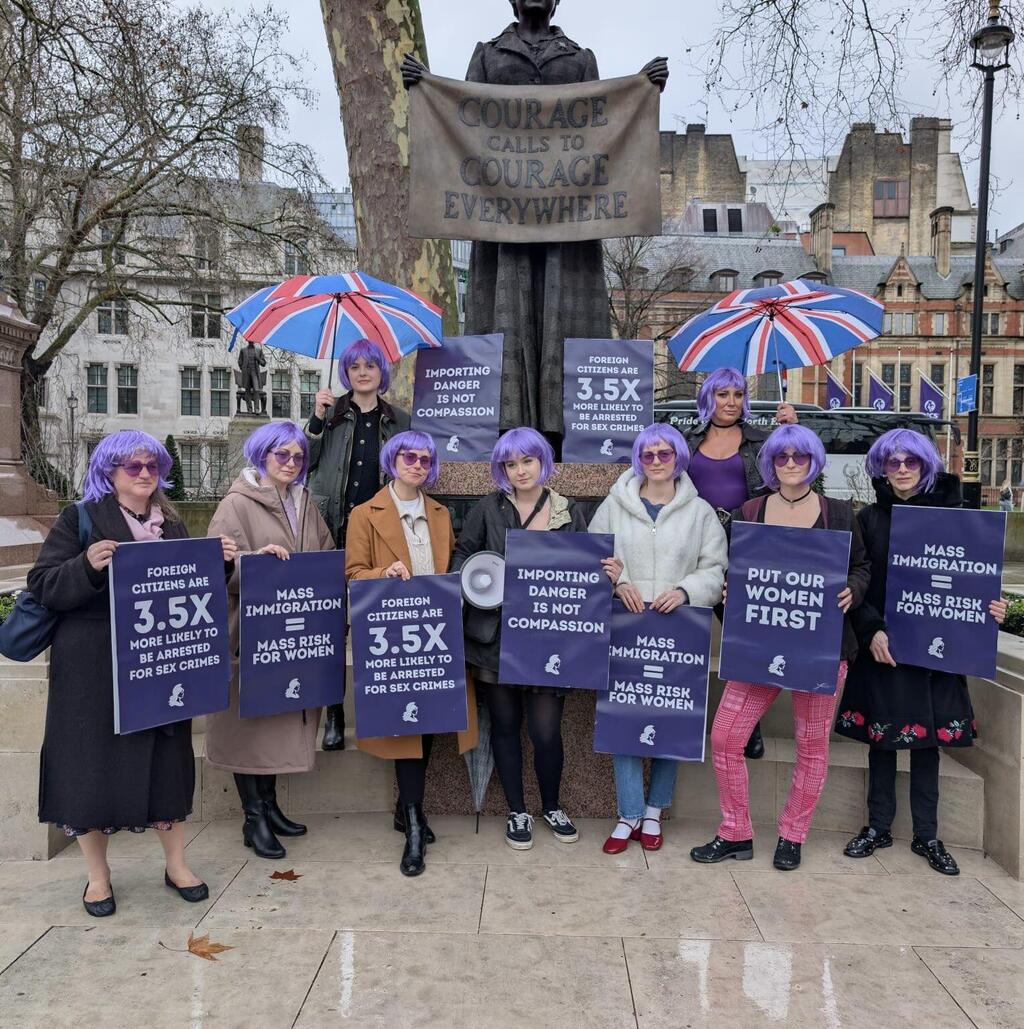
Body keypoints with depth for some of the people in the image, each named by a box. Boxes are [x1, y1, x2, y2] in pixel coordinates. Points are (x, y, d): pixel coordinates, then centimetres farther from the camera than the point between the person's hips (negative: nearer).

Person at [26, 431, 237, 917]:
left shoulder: (172, 524, 10)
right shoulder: (80, 518, -3)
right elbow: (42, 585, -9)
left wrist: (219, 562, -3)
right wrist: (87, 565, -26)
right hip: (94, 667, -3)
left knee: (166, 760, 10)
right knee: (93, 761, 5)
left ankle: (176, 863, 26)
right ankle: (97, 875, 24)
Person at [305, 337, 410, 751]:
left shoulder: (400, 420, 11)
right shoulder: (332, 412, 8)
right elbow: (305, 462, 2)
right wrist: (317, 419, -8)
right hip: (333, 529, -1)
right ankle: (334, 713, 9)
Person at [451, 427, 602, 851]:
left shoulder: (569, 513, 6)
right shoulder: (487, 509, 4)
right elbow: (463, 556, 8)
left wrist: (606, 571, -10)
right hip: (497, 635, 1)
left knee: (546, 730, 1)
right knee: (505, 725, 11)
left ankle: (552, 807, 29)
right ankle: (517, 812, 30)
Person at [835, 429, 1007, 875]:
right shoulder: (868, 519, 3)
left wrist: (990, 609, -13)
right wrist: (872, 630, -14)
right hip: (881, 644, 0)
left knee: (927, 737, 7)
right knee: (881, 735, 7)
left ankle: (926, 835, 20)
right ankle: (878, 826, 21)